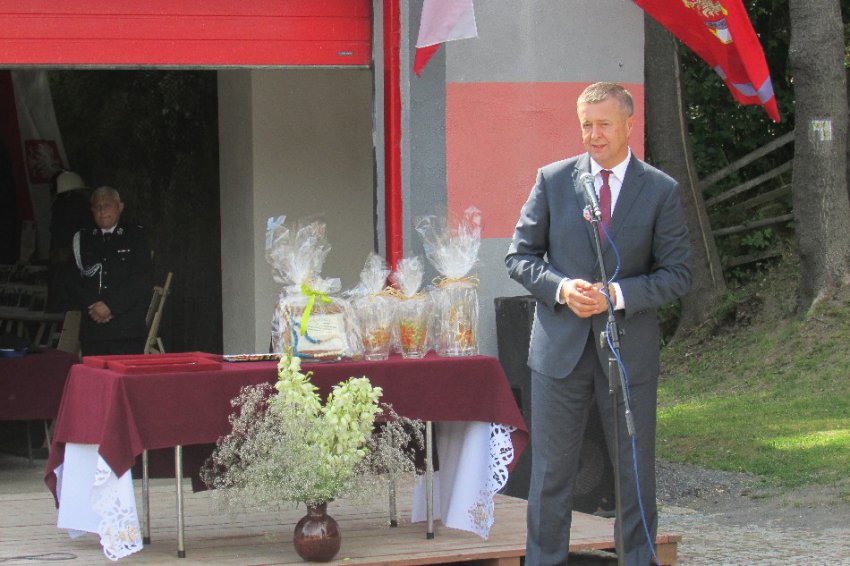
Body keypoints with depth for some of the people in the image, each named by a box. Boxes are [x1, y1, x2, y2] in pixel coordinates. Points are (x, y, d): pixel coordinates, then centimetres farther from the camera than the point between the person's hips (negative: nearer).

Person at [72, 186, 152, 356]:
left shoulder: (136, 235, 6)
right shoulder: (82, 239, 16)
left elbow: (142, 279, -3)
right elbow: (75, 281, 10)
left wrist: (111, 306, -11)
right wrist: (91, 307, -7)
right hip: (92, 328, 3)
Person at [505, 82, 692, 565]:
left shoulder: (661, 191, -1)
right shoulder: (553, 180, 2)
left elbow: (677, 274, -2)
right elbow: (520, 256, 5)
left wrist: (616, 295, -16)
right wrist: (561, 288, -14)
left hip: (629, 348, -1)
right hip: (561, 345, 1)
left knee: (635, 471, 8)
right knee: (551, 470, 5)